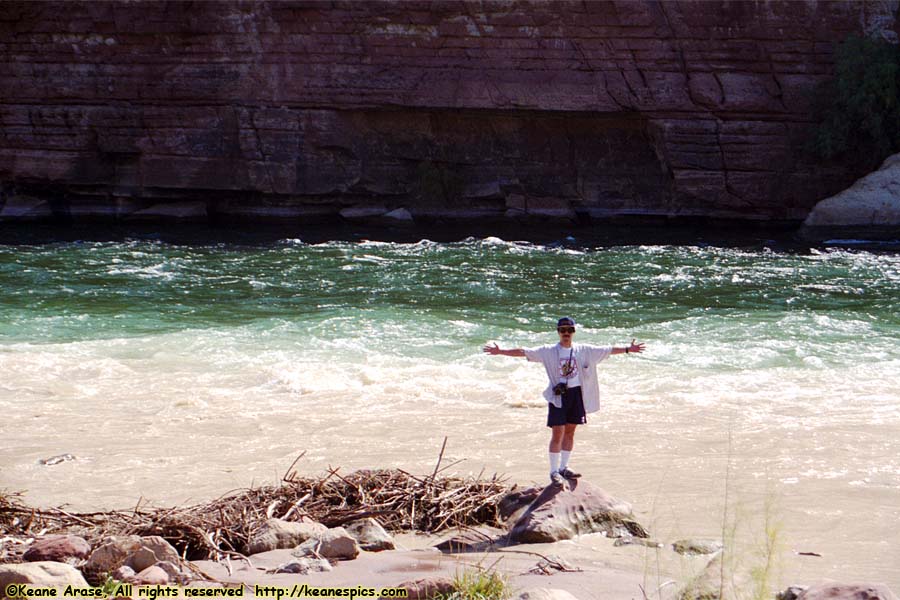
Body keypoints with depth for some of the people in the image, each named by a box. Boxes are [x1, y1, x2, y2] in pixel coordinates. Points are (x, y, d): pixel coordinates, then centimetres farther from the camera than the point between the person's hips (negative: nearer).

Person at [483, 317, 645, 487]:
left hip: (577, 394, 3)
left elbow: (607, 351, 10)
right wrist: (501, 352, -15)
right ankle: (554, 471, 4)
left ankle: (563, 468, 23)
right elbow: (523, 352, -8)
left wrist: (627, 349, 10)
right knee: (557, 435, -4)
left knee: (570, 433, 11)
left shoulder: (584, 350, 5)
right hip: (558, 395, -3)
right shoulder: (549, 352, -4)